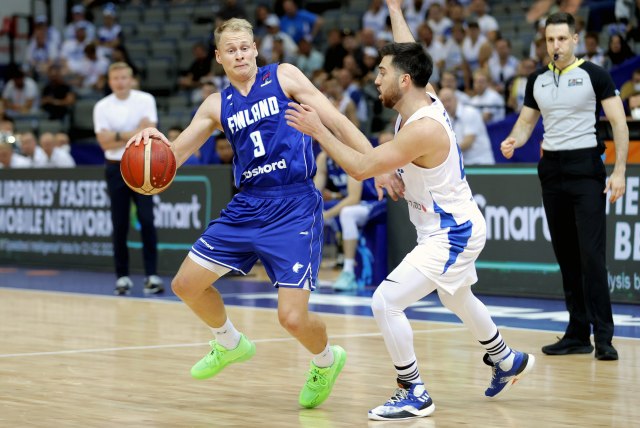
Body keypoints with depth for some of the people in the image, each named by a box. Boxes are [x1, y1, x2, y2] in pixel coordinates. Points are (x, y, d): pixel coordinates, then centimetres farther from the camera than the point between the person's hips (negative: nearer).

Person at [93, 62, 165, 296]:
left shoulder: (145, 100, -1)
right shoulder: (102, 107, 1)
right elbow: (104, 142, -7)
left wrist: (118, 136, -12)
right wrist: (134, 134, -11)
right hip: (116, 169, 1)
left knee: (147, 220, -9)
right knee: (119, 225, 2)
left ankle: (152, 275, -8)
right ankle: (122, 276, 9)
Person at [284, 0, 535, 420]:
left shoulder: (422, 129, -30)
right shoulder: (424, 100, -4)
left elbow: (361, 167, -30)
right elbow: (410, 57, 17)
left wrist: (318, 130, -22)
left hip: (451, 235, -10)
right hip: (457, 226, 10)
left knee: (385, 302, -14)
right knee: (458, 298, 32)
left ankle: (414, 395, -4)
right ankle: (507, 360, 53)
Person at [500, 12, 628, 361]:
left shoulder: (594, 75, -5)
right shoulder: (537, 81, 11)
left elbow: (619, 123, -7)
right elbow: (525, 122, 18)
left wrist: (619, 171, -15)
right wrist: (512, 141, -5)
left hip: (585, 168, -5)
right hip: (551, 170, 6)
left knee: (591, 254, -12)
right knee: (565, 255, 7)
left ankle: (604, 337, -10)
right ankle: (578, 334, 13)